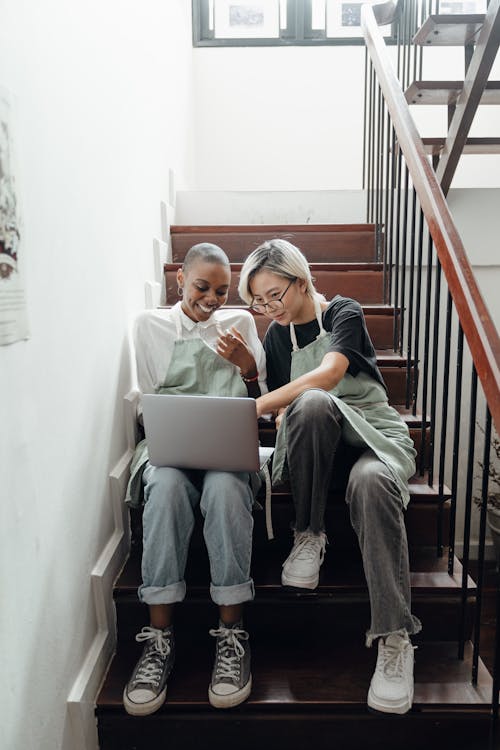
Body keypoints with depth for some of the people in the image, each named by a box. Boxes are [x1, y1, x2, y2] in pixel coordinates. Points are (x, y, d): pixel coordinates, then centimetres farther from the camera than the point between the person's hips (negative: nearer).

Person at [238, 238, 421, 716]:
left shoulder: (343, 313, -3)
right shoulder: (277, 335, 12)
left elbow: (330, 373, -23)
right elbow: (286, 402, 12)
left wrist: (258, 406, -31)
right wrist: (284, 424, -13)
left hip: (375, 434, -2)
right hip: (316, 443, 2)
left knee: (371, 482, -39)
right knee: (311, 404, -35)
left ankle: (395, 638, -32)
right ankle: (309, 536, -21)